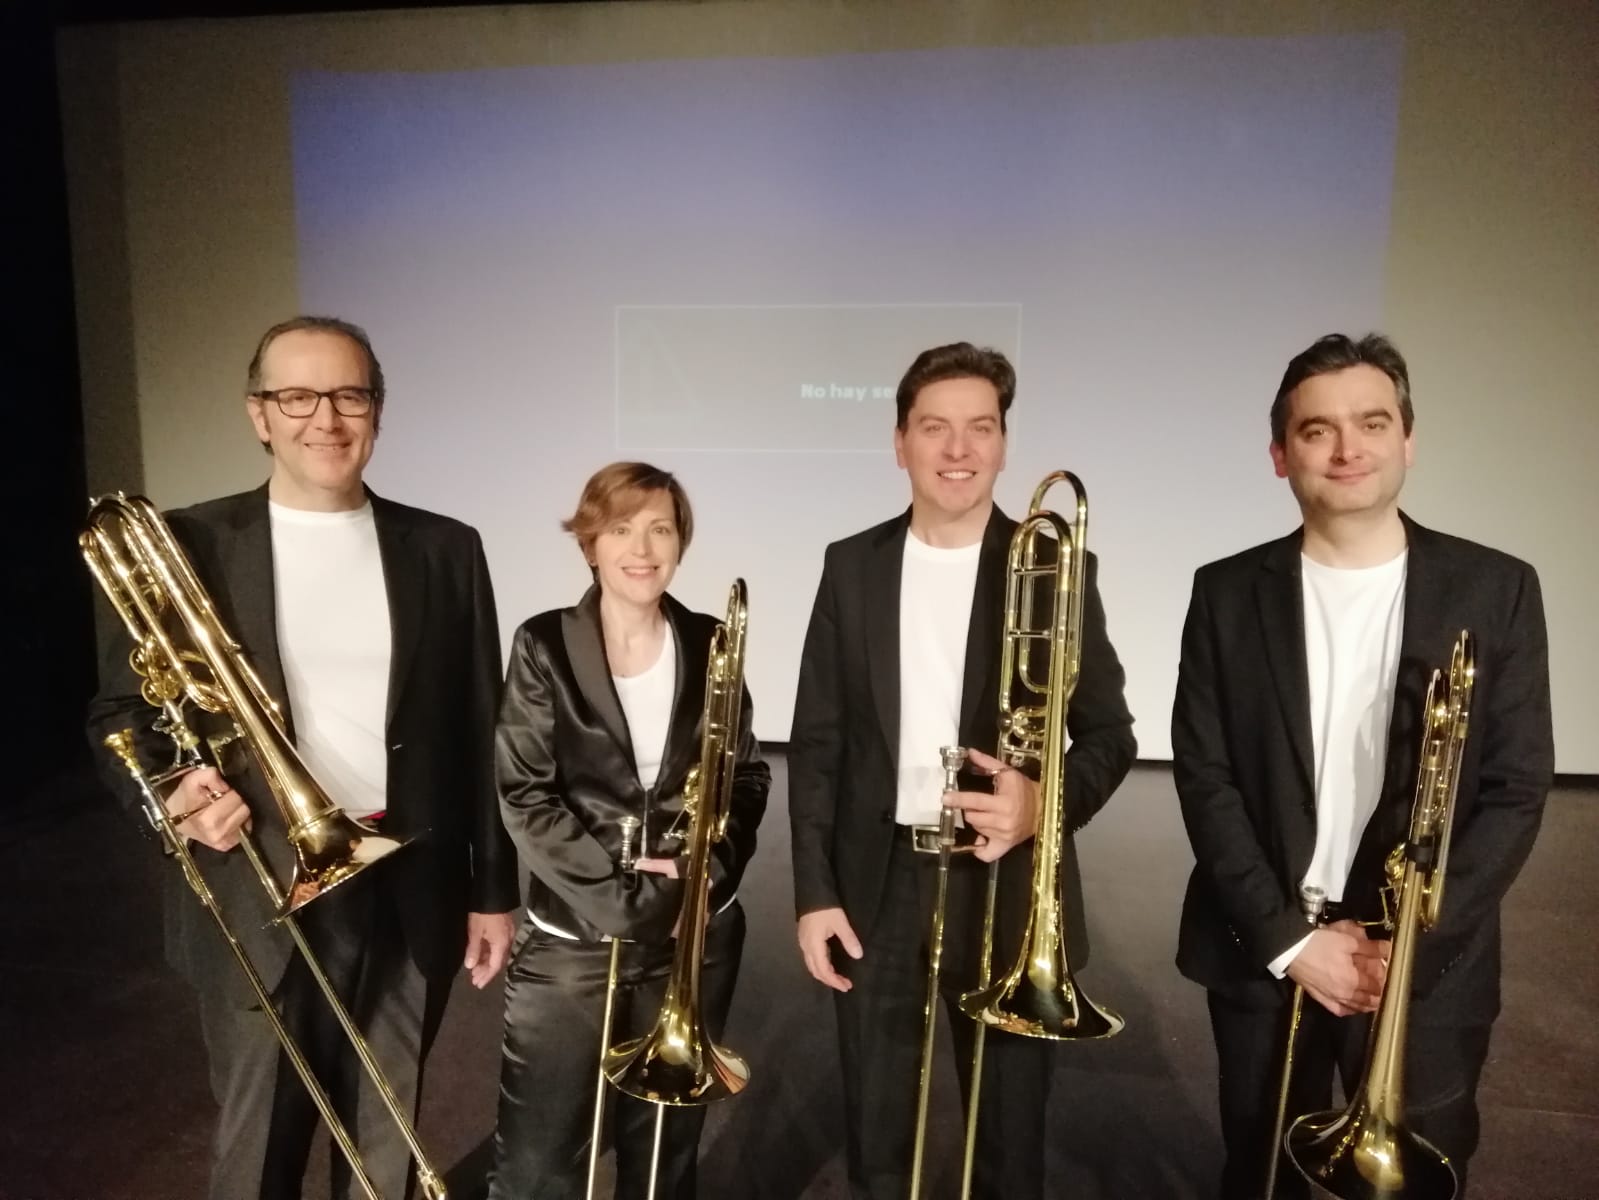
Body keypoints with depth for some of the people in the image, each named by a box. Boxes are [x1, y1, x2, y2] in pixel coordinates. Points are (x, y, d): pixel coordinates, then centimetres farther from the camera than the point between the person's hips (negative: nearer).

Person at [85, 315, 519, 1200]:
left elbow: (478, 731, 3)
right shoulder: (187, 546, -2)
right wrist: (171, 792, -17)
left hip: (410, 894, 1)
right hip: (259, 898, -1)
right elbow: (119, 709, 4)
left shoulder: (443, 551, 1)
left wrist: (493, 888, 4)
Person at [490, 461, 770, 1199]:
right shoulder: (545, 646, -6)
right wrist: (622, 898, -16)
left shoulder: (708, 644, 2)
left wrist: (708, 869, -11)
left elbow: (748, 775, 6)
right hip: (573, 935, -2)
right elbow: (523, 796, -10)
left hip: (695, 933, 3)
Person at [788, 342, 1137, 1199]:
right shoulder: (852, 567, 1)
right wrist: (814, 891, -2)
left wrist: (1048, 802, -20)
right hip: (877, 880, 1)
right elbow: (817, 740, 2)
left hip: (1006, 881, -1)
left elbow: (1109, 733, 0)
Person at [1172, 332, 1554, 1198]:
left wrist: (1412, 942, -13)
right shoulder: (1228, 593, -3)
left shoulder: (1495, 589, -3)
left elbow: (1516, 790, -4)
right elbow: (1203, 776, -5)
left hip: (1429, 963, 0)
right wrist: (1288, 937, -11)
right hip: (1264, 952, 1)